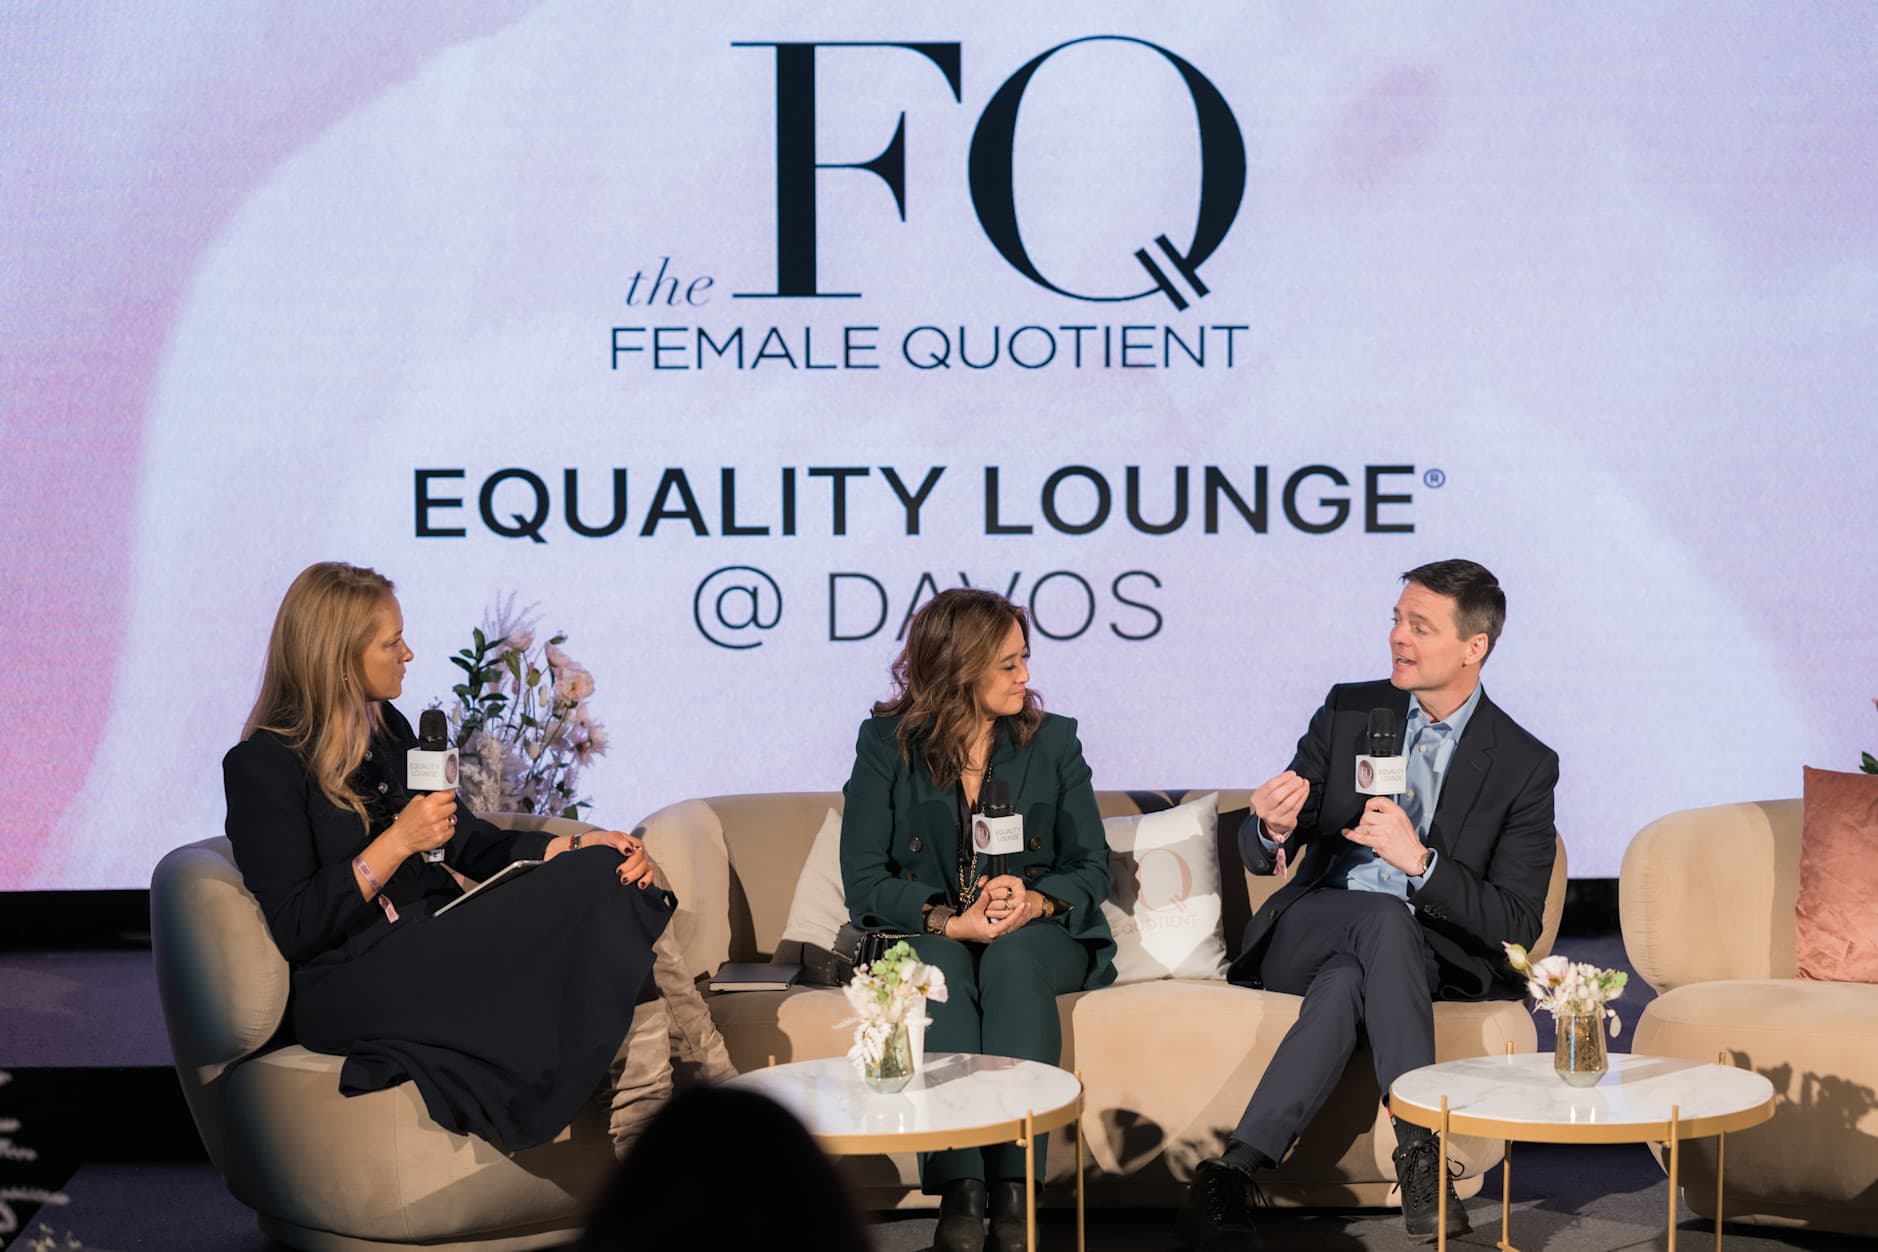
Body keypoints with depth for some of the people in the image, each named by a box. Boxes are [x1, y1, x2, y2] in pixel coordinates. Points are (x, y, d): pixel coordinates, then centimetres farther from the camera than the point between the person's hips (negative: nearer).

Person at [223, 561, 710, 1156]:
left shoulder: (387, 729, 15)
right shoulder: (263, 767, -8)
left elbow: (470, 843, 17)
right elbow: (296, 929, -14)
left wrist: (574, 849, 1)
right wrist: (399, 841, -17)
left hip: (433, 945, 8)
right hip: (348, 991, -8)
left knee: (603, 874, -18)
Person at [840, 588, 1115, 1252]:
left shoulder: (1054, 741, 7)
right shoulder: (887, 743, 2)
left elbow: (1092, 868, 4)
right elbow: (864, 880, -5)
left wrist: (1036, 901, -19)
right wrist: (951, 921, -22)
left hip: (1037, 935, 1)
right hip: (926, 934, -1)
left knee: (1013, 959, -34)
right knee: (941, 966, -36)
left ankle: (1013, 1189, -40)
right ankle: (959, 1188, -42)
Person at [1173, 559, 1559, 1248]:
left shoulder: (1525, 765, -1)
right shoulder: (1347, 711, 6)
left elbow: (1516, 925, -8)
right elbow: (1261, 855, 4)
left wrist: (1419, 861, -23)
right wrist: (1273, 828, -23)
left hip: (1429, 957, -1)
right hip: (1309, 937, 1)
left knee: (1344, 985, -38)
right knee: (1388, 917, -35)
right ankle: (1420, 1149, -36)